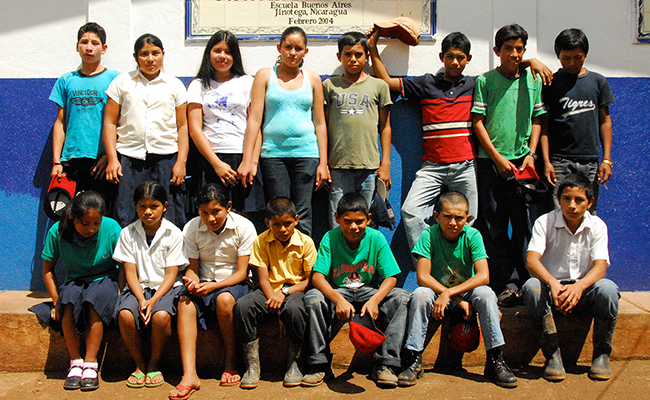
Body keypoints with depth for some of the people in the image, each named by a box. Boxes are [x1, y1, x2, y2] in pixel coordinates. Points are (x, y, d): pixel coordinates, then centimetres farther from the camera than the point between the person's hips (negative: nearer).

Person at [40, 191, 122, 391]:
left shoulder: (111, 229, -14)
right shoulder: (57, 232, -9)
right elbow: (48, 268, 3)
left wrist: (118, 294, -16)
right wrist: (56, 300, -6)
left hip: (104, 281, -1)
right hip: (74, 282, 2)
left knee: (94, 300, -36)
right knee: (68, 301, -34)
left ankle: (90, 364, -29)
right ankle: (75, 362, -23)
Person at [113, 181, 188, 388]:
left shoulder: (173, 234, -1)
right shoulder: (128, 233, 5)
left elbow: (171, 274, -4)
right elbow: (130, 272, 0)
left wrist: (154, 300, -19)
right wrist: (141, 299, -17)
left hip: (165, 287, -2)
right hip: (138, 287, 2)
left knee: (161, 315, -34)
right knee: (125, 314, -30)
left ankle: (154, 364, -6)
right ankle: (139, 364, -5)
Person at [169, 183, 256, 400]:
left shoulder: (244, 227, -9)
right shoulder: (191, 229, -1)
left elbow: (241, 273, -10)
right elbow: (192, 268, 4)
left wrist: (213, 286, -25)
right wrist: (192, 280, -21)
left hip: (232, 283, -2)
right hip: (204, 283, 3)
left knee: (224, 299, -37)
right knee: (185, 301, -31)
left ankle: (231, 364, -17)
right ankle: (189, 375, -38)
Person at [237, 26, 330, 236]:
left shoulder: (313, 79, 12)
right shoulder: (265, 76, 7)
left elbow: (320, 123, 12)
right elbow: (254, 119, 3)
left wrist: (323, 163, 6)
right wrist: (247, 160, -4)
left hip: (306, 153, 1)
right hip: (273, 153, -1)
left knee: (302, 219, -1)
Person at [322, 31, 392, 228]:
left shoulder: (379, 86, 11)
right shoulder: (329, 86, 11)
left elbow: (385, 127, 12)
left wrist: (385, 164, 5)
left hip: (369, 167, 0)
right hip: (338, 167, 0)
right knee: (337, 226, -1)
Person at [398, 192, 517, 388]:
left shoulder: (472, 235, -12)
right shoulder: (429, 235, -14)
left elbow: (483, 276, -22)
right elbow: (422, 276, -21)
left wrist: (449, 293, -32)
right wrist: (458, 299, -27)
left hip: (466, 290, 1)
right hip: (436, 292, 0)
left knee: (486, 294, -29)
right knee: (420, 295, -31)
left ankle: (495, 359, -21)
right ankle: (414, 360, -23)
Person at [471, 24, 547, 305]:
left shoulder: (533, 80, 10)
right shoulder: (485, 81, 3)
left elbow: (536, 120, 14)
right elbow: (478, 122, 0)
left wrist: (531, 154, 1)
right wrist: (497, 157, -7)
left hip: (522, 159, 2)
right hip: (491, 161, -1)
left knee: (524, 224, 0)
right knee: (494, 225, -1)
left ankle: (525, 283, 7)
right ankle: (507, 283, 6)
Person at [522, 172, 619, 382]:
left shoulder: (597, 226, -2)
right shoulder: (545, 222, -6)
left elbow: (600, 266, -15)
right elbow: (532, 260, -20)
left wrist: (579, 286, -38)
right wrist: (553, 283, -41)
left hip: (584, 289, 1)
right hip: (551, 287, -1)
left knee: (607, 289, -31)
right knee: (532, 287, -33)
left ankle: (601, 356, -11)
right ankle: (552, 355, -22)